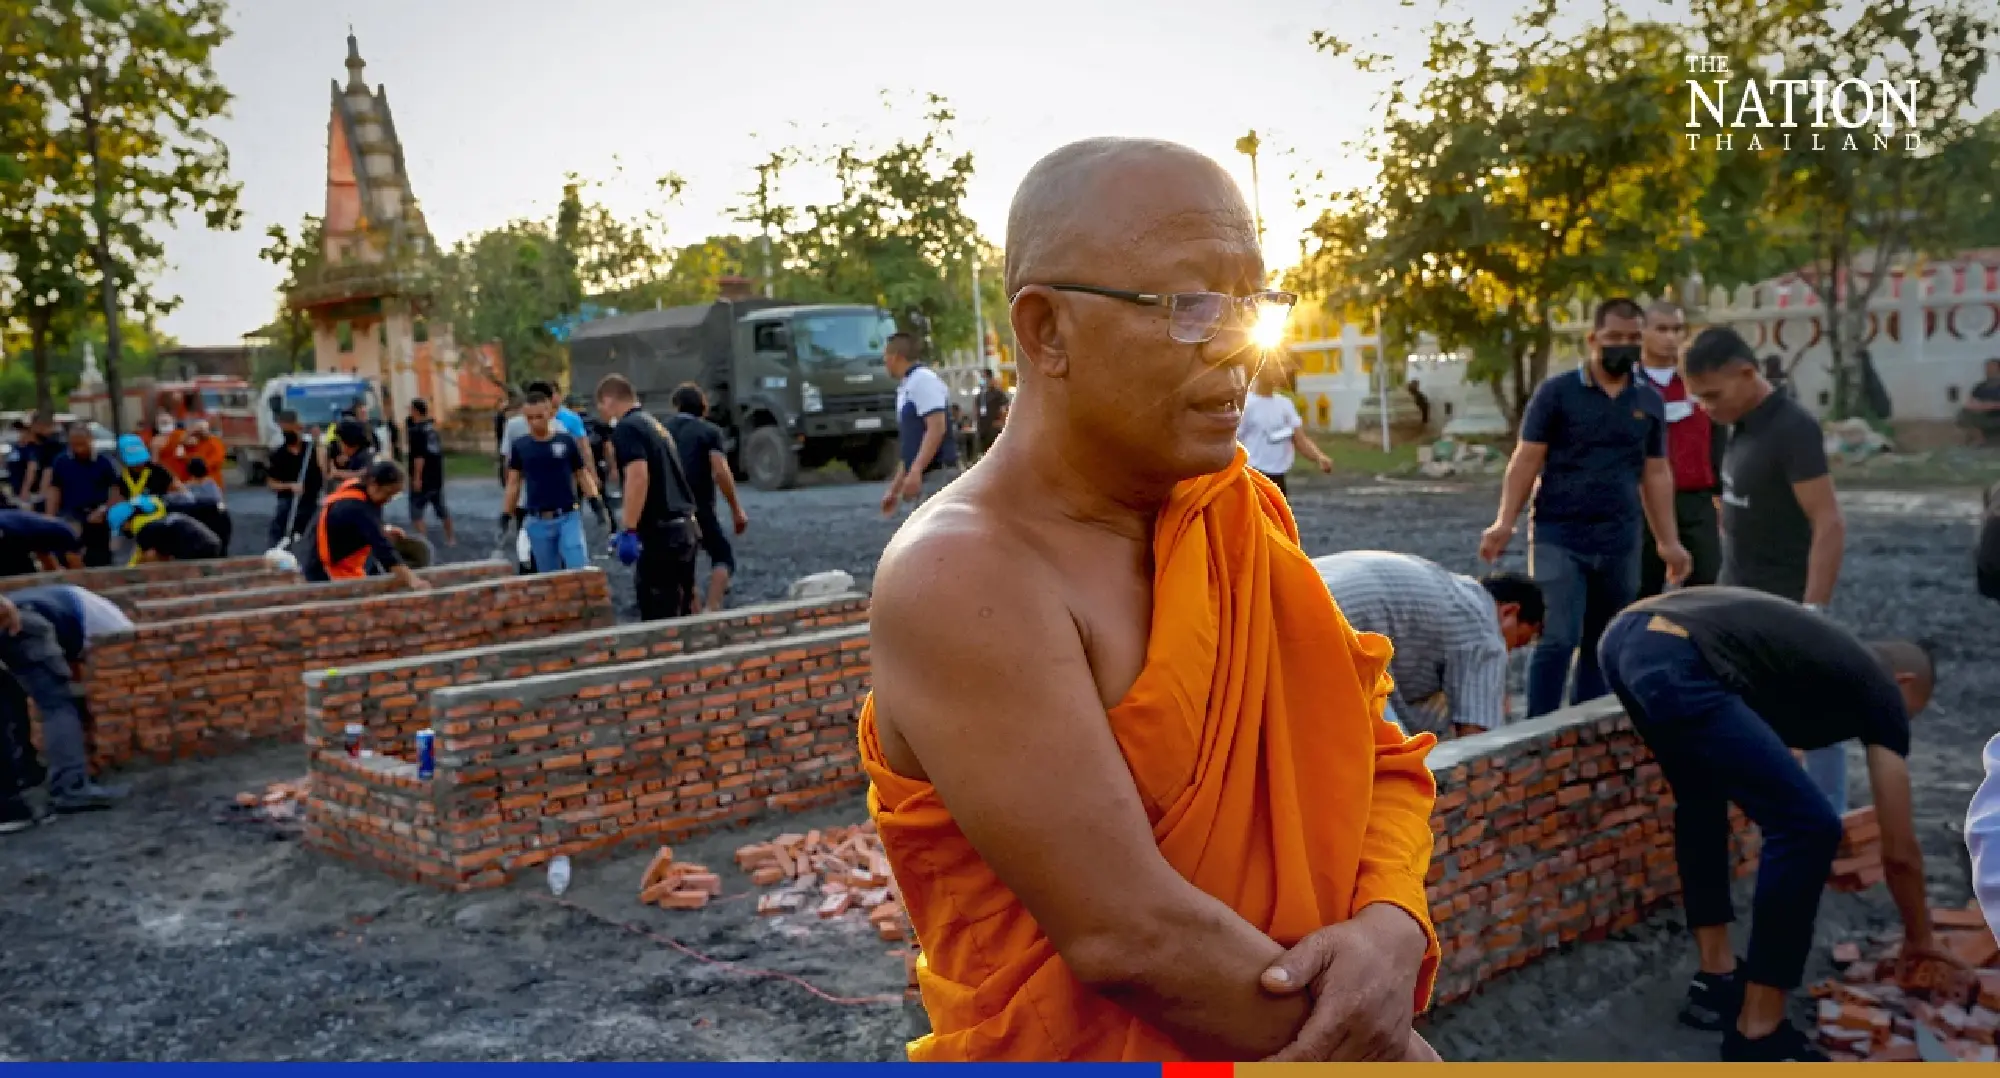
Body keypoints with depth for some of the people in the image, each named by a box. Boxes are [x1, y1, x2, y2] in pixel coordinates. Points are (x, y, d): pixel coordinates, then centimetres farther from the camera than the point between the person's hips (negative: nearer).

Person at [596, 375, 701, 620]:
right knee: (680, 613, 14)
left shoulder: (626, 428, -8)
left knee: (658, 618, -4)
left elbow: (638, 476, -23)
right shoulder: (655, 425, 21)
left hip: (661, 531, -9)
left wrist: (628, 531, -24)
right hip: (684, 527, 9)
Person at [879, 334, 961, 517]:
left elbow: (937, 428, -20)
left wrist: (916, 471, -28)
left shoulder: (923, 379, -8)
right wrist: (894, 489, 24)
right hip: (922, 476, 10)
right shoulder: (906, 386, 21)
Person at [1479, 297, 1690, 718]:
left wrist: (1668, 541, 10)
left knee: (1603, 645, 10)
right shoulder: (1556, 391, -1)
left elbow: (1655, 474, 15)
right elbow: (1527, 459, -4)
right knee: (1557, 640, -11)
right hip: (1558, 537, -4)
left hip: (1621, 543, 5)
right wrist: (1505, 521, -14)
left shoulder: (1650, 401, 12)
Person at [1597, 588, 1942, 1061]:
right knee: (1807, 827, 0)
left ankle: (1716, 979, 34)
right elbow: (1899, 853, 26)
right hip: (1674, 665, -9)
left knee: (1701, 795, 31)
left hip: (1624, 635, 9)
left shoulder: (1827, 654, 40)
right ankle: (1756, 1036, 9)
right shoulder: (1881, 691, 20)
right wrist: (1919, 938, 45)